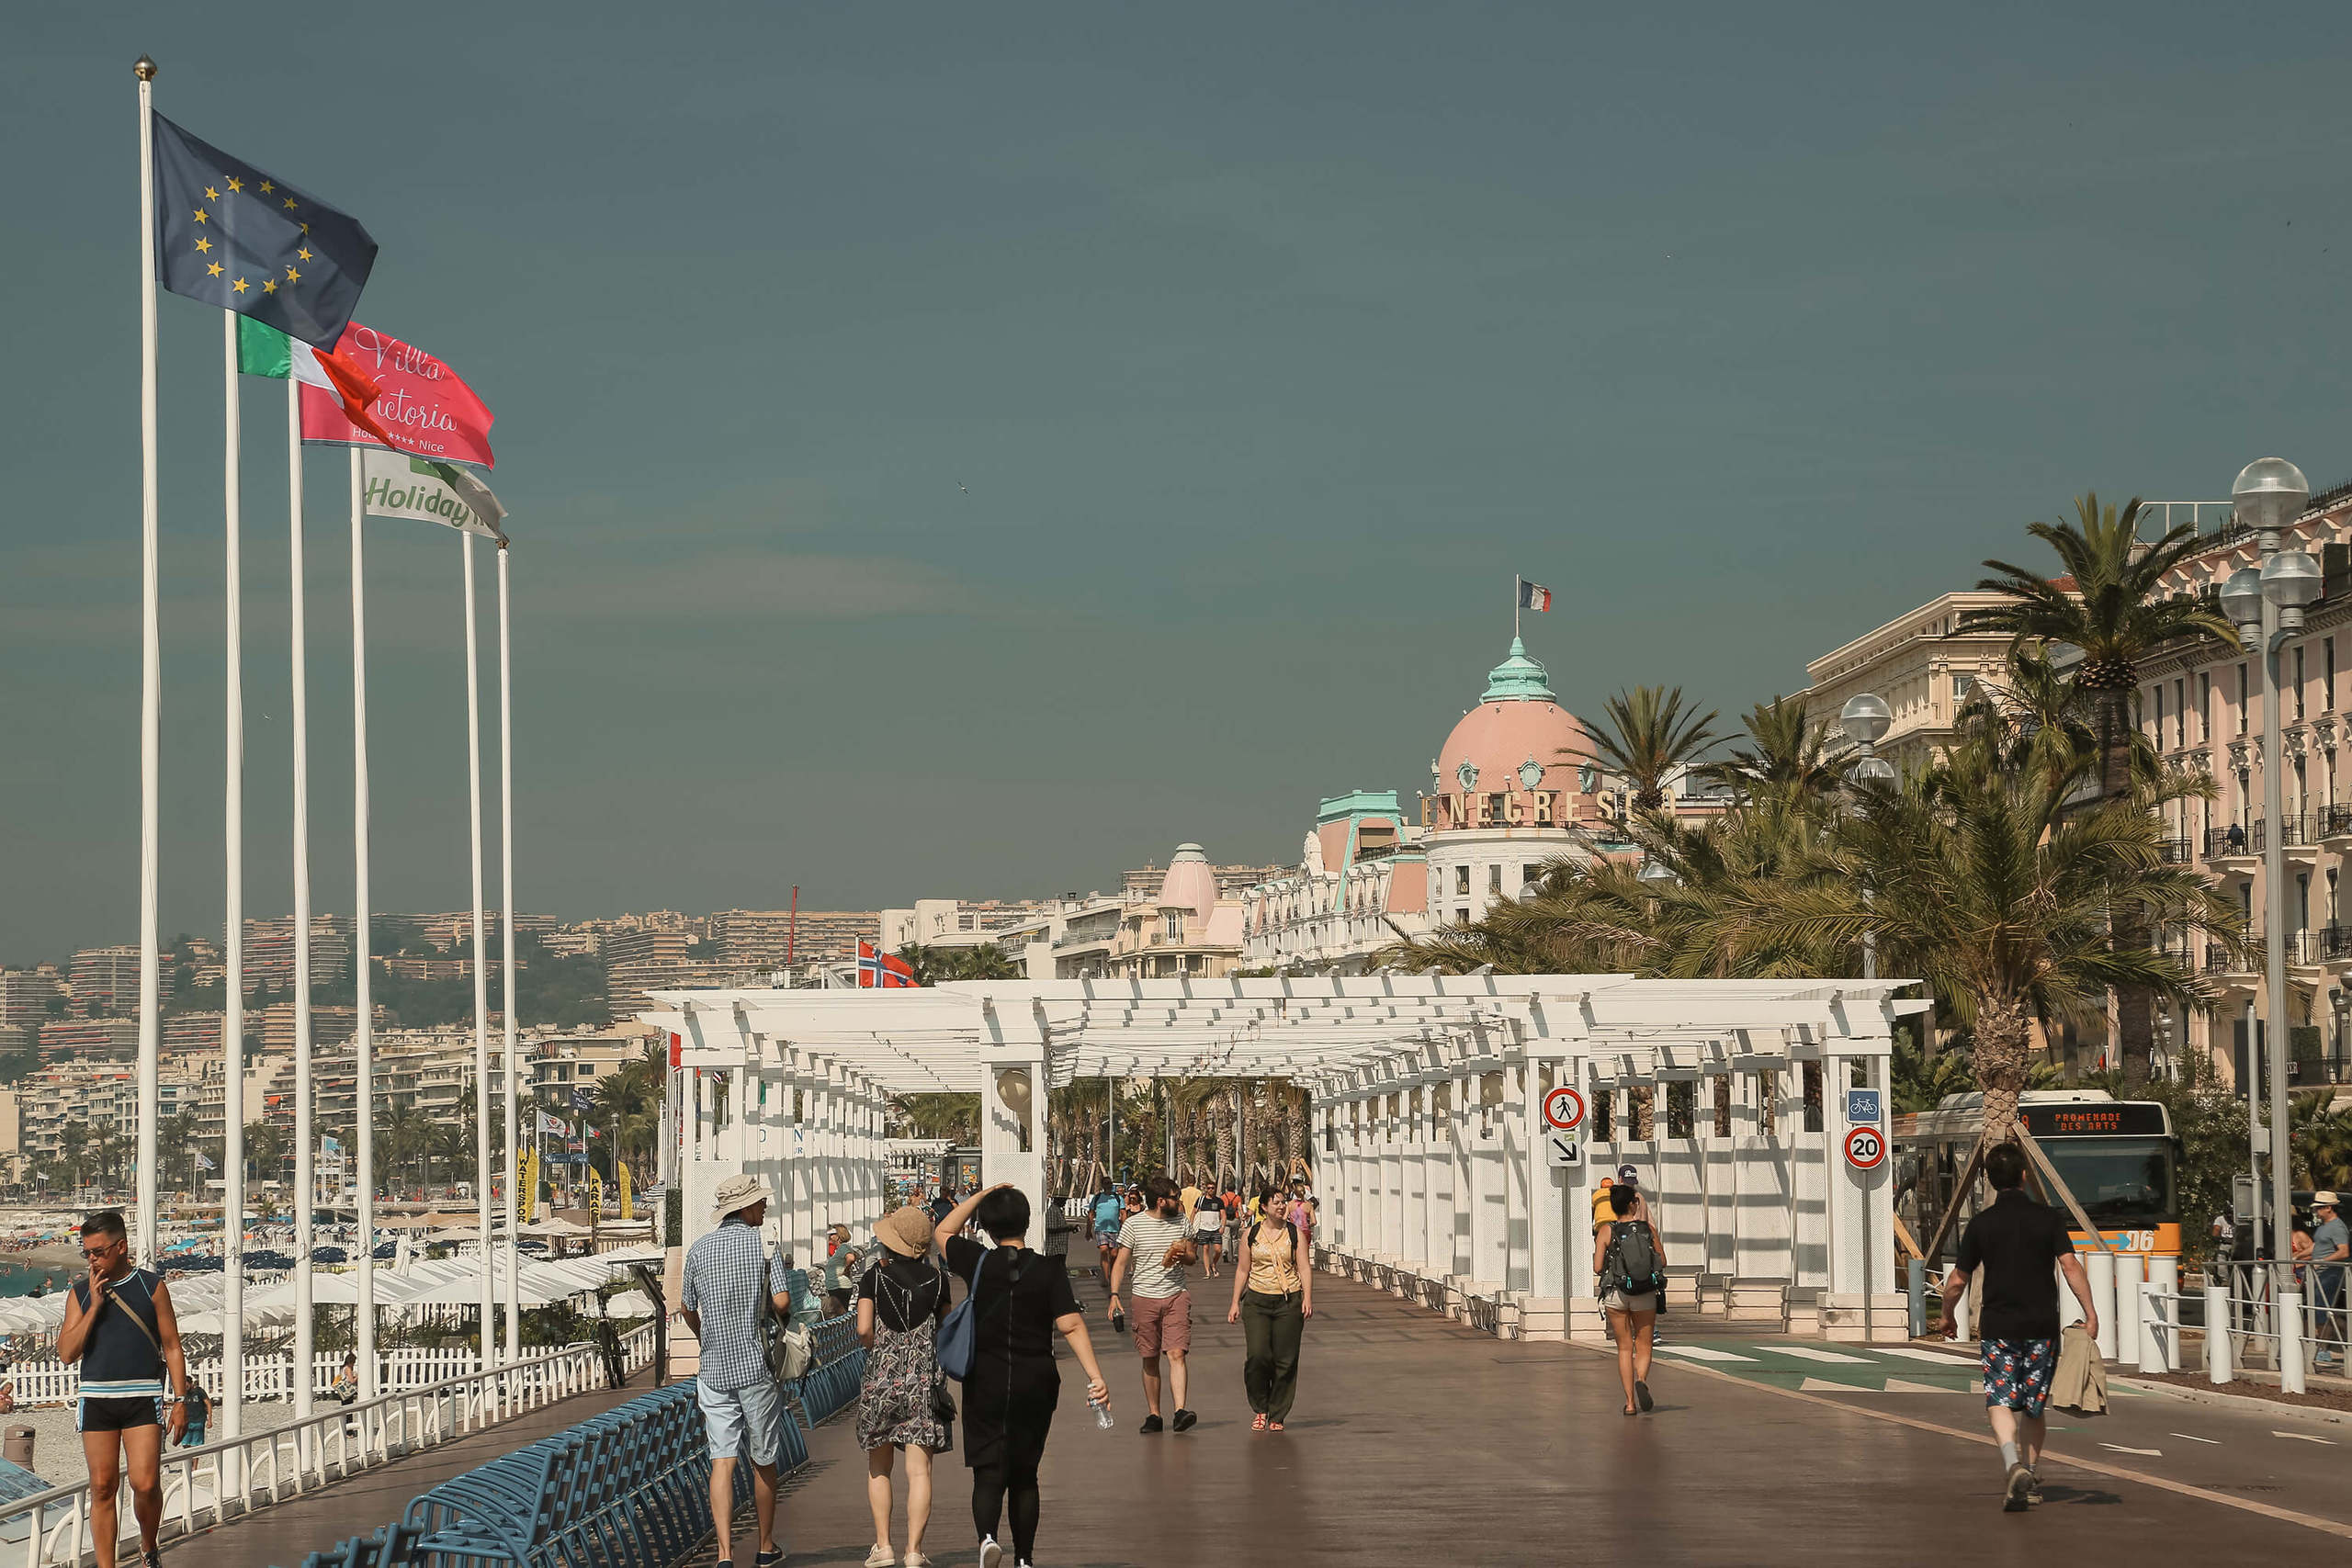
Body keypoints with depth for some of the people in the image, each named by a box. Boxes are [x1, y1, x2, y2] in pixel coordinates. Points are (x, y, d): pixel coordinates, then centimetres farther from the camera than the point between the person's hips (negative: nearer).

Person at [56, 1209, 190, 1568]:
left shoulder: (151, 1286, 4)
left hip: (143, 1397, -2)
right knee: (102, 1488, -1)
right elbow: (67, 1353, 1)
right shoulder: (80, 1293, 8)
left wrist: (180, 1400, -1)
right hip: (96, 1399, 2)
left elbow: (172, 1347, 6)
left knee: (145, 1484, -11)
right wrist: (94, 1307, -7)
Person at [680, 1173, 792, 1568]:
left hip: (714, 1369, 3)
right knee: (764, 1460, 11)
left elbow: (687, 1307, 16)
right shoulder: (763, 1243, -6)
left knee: (723, 1460, -1)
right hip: (757, 1365, -3)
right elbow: (782, 1302, -13)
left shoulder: (698, 1250, 5)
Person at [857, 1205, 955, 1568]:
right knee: (919, 1470, -1)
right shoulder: (937, 1277, 0)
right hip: (925, 1378, 0)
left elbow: (864, 1330, -8)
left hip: (881, 1376, 0)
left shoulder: (874, 1277, -3)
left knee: (878, 1467, 16)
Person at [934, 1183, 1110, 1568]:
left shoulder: (978, 1262, -4)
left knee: (988, 1471, -2)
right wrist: (1095, 1376, -17)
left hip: (985, 1382, -1)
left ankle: (987, 1536, -28)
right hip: (1035, 1384, 1)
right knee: (1024, 1474, 15)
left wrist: (981, 1196, 14)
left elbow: (943, 1232, 15)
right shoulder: (1049, 1269, -7)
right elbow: (1071, 1325, -15)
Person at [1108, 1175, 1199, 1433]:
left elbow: (1191, 1259, 19)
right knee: (1150, 1360, 5)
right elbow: (1121, 1263, 3)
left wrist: (1181, 1256, -5)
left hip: (1176, 1296, 1)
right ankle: (1154, 1415, 13)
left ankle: (1180, 1412, -21)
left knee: (1177, 1354, -13)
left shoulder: (1181, 1223, 9)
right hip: (1145, 1298, -1)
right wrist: (1114, 1295, -8)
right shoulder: (1133, 1225, 0)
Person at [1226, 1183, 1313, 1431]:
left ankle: (1277, 1416, 7)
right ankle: (1259, 1409, 6)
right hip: (1257, 1301, 0)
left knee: (1285, 1361, -3)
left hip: (1289, 1302, 0)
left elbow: (1305, 1268, 2)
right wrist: (1235, 1303, 8)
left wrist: (1307, 1298, -10)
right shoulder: (1250, 1234, 8)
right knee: (1258, 1356, -13)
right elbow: (1242, 1270, 13)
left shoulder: (1295, 1234, 6)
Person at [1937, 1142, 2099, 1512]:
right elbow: (2070, 1266, -12)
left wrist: (1948, 1316, 20)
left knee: (2000, 1402, -3)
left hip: (1998, 1326, -1)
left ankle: (2014, 1466, -27)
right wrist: (2090, 1312, -9)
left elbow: (1956, 1281, 3)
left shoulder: (1981, 1224, -1)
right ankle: (2029, 1476, 21)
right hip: (2042, 1326, 2)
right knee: (2034, 1407, 15)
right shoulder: (2048, 1218, -2)